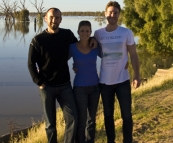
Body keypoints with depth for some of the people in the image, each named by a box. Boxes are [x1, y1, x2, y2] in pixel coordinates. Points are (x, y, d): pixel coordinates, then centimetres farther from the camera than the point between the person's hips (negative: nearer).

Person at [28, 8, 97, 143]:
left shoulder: (67, 34, 0)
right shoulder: (38, 40, -7)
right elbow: (31, 64, -3)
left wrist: (91, 40, 1)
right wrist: (40, 82, -11)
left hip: (65, 85, 2)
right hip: (47, 87, -2)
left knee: (72, 119, -2)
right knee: (50, 123, 8)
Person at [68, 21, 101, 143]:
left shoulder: (96, 48, -1)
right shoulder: (72, 48, -7)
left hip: (94, 87, 3)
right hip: (80, 88, -3)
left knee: (92, 119, 13)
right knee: (81, 120, -2)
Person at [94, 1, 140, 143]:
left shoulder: (127, 33, -5)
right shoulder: (98, 34, -1)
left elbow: (133, 55, -1)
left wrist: (137, 75, -9)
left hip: (122, 80, -1)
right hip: (105, 81, 2)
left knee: (127, 115, 5)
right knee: (108, 115, 13)